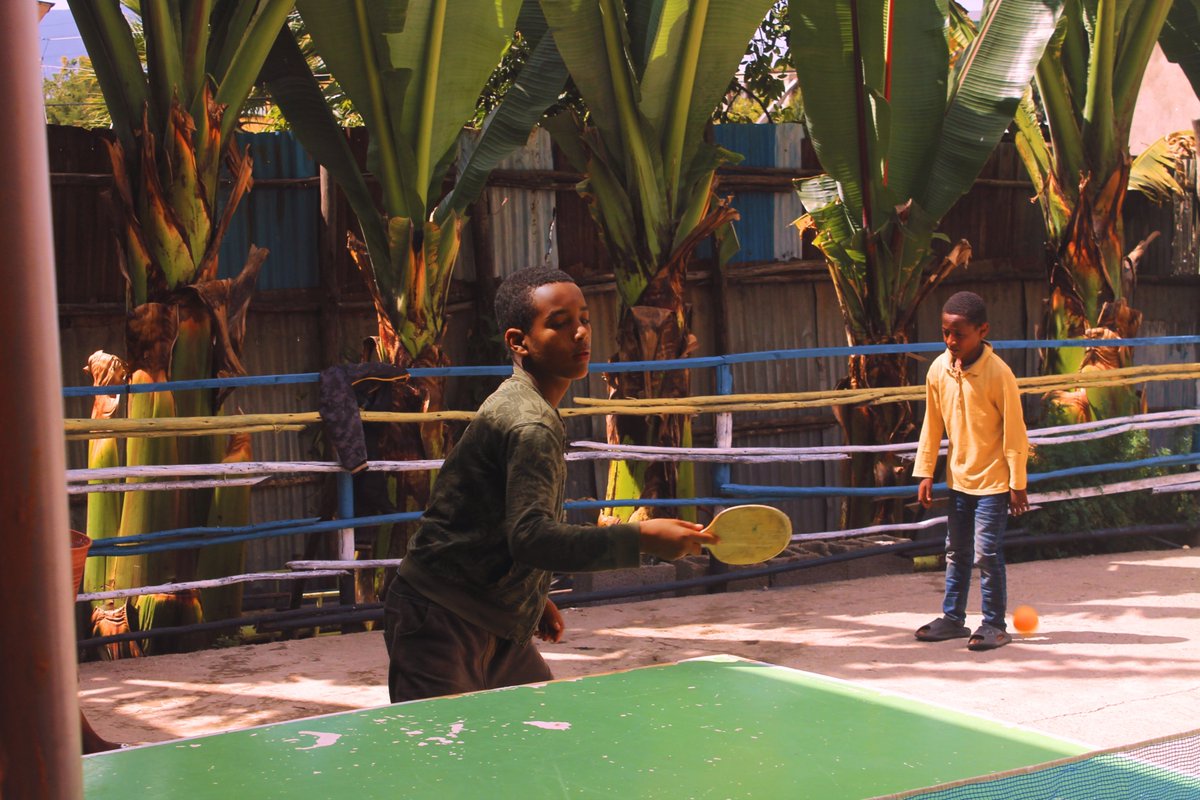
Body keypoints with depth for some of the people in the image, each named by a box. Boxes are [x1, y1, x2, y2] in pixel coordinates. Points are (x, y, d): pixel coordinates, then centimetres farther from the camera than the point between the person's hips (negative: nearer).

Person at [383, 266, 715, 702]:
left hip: (494, 626, 10)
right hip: (441, 627, -10)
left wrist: (533, 599, 22)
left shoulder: (523, 408, 12)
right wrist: (642, 537, -38)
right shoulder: (530, 425, -22)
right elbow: (531, 536, -35)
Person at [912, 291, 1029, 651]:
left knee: (987, 553, -4)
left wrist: (1017, 483, -11)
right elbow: (932, 425, 7)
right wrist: (925, 472, 8)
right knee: (956, 551, 14)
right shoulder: (939, 369, -2)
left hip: (993, 480, -6)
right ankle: (952, 618, 26)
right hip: (958, 477, 6)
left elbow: (1014, 431, -13)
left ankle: (994, 625, 9)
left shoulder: (998, 373, -18)